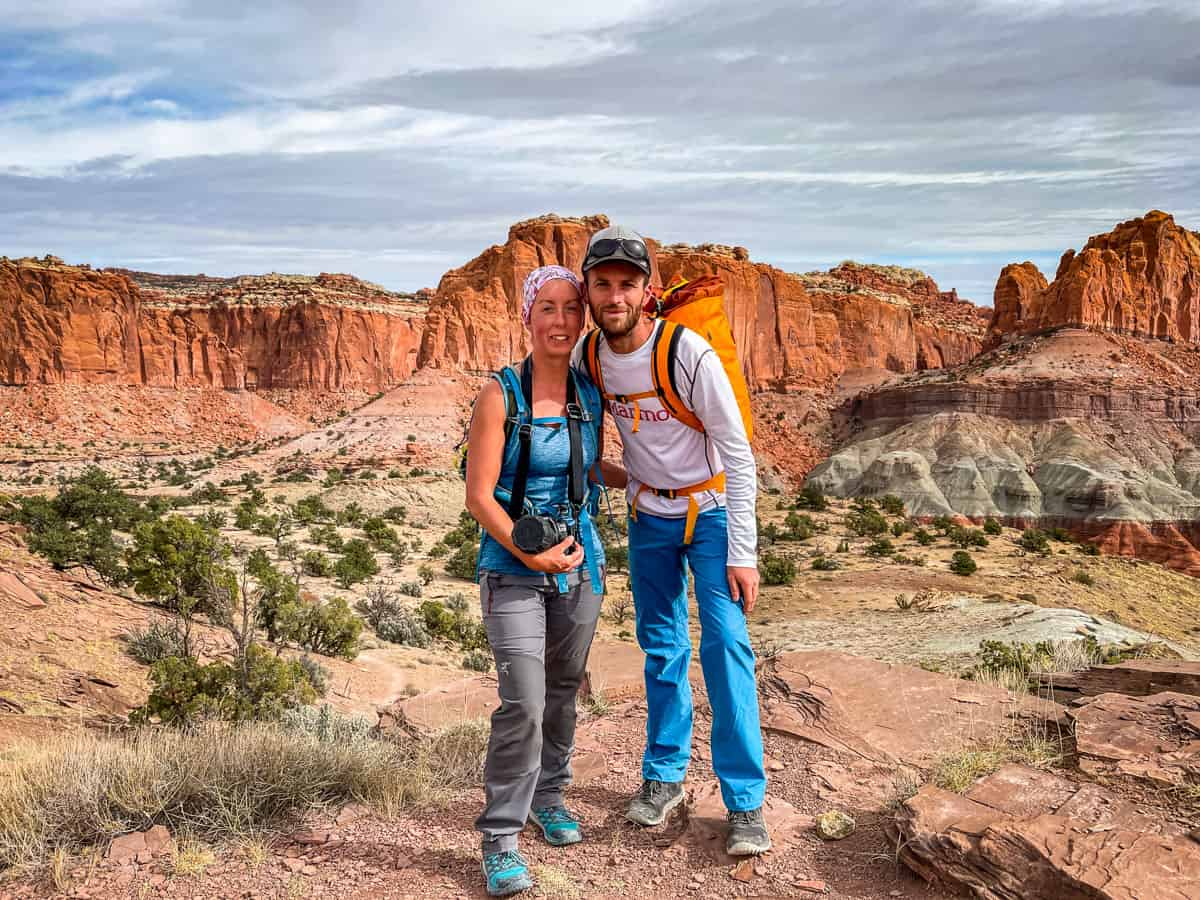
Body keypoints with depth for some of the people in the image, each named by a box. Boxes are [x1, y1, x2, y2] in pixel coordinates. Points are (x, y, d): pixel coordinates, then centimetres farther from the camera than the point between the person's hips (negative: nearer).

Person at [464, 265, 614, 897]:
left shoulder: (590, 396, 4)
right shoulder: (501, 395, -10)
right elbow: (479, 496, -12)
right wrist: (530, 555, -18)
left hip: (579, 564, 5)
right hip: (513, 568, -5)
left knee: (564, 690, 15)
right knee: (523, 701, -12)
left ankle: (549, 795, 37)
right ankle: (500, 838, 2)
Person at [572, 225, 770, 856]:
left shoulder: (690, 354, -25)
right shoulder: (588, 357, -10)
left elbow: (739, 457, -21)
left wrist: (742, 553, -21)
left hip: (709, 511, -4)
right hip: (648, 516, 4)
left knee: (725, 642, -11)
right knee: (661, 646, 11)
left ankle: (745, 802, -2)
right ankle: (665, 774, 26)